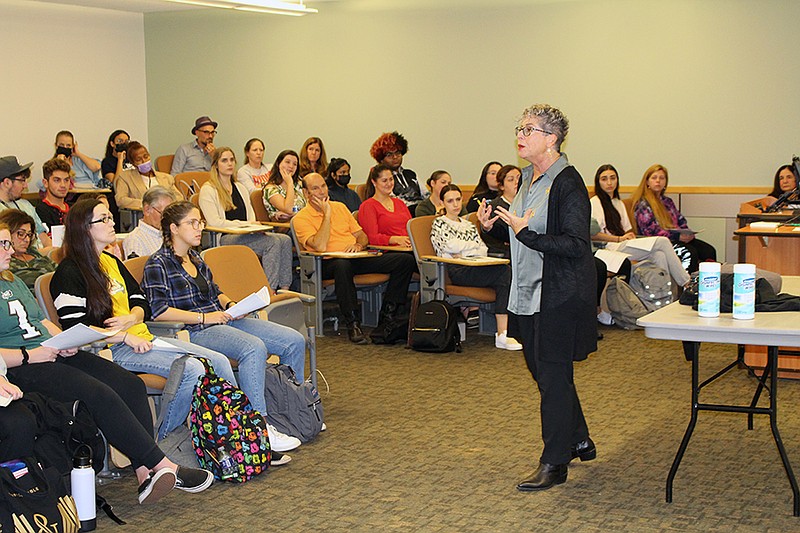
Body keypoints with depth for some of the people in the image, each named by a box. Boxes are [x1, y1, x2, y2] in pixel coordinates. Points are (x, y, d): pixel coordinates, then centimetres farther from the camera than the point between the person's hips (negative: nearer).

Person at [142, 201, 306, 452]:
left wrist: (230, 305, 8)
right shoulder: (158, 264, -5)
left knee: (294, 341, -3)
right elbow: (158, 310, -17)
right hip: (192, 332, -9)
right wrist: (203, 317, -18)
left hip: (222, 320, 9)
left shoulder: (195, 258, 20)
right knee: (254, 348, -36)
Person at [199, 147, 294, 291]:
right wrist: (244, 224, -12)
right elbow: (214, 222, -10)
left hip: (246, 235, 7)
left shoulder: (240, 188, 25)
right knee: (273, 242, -29)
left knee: (285, 240, -21)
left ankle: (284, 288, -27)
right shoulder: (208, 190, 2)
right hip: (225, 239, -7)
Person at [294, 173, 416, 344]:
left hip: (358, 258, 6)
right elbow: (320, 246, -14)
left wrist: (358, 245, -2)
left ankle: (387, 317, -16)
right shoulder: (301, 218, 2)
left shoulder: (340, 207, 22)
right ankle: (352, 323, -33)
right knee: (342, 264, -45)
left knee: (406, 260, -13)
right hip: (328, 263, -6)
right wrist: (327, 214, -8)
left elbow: (362, 235, 22)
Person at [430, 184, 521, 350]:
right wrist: (474, 245, 7)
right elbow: (450, 246, -7)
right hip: (456, 271, -6)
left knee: (504, 277, -28)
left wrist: (463, 253, -4)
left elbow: (484, 250, 15)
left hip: (476, 267, 6)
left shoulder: (469, 225, 30)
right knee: (505, 271, -26)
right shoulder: (439, 223, 12)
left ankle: (502, 334, -34)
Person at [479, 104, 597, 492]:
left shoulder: (568, 183, -16)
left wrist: (526, 233, -25)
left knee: (553, 375, -2)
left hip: (561, 295, -9)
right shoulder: (529, 179, 11)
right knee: (542, 370, 17)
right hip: (529, 293, 9)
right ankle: (579, 442, 34)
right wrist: (493, 226, 3)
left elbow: (576, 245, -21)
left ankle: (554, 463, 8)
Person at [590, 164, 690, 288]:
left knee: (659, 255, -25)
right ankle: (686, 283, -13)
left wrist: (630, 236, 1)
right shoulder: (594, 202, 1)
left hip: (624, 245, 7)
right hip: (610, 248, -7)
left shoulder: (619, 203, 27)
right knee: (662, 242, -19)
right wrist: (619, 239, -12)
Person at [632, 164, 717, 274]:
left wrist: (688, 234, 0)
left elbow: (681, 222, 25)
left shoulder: (668, 201, 25)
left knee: (709, 250, -18)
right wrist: (678, 237, -18)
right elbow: (650, 231, -11)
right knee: (689, 252, -34)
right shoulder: (643, 204, -1)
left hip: (677, 239, 7)